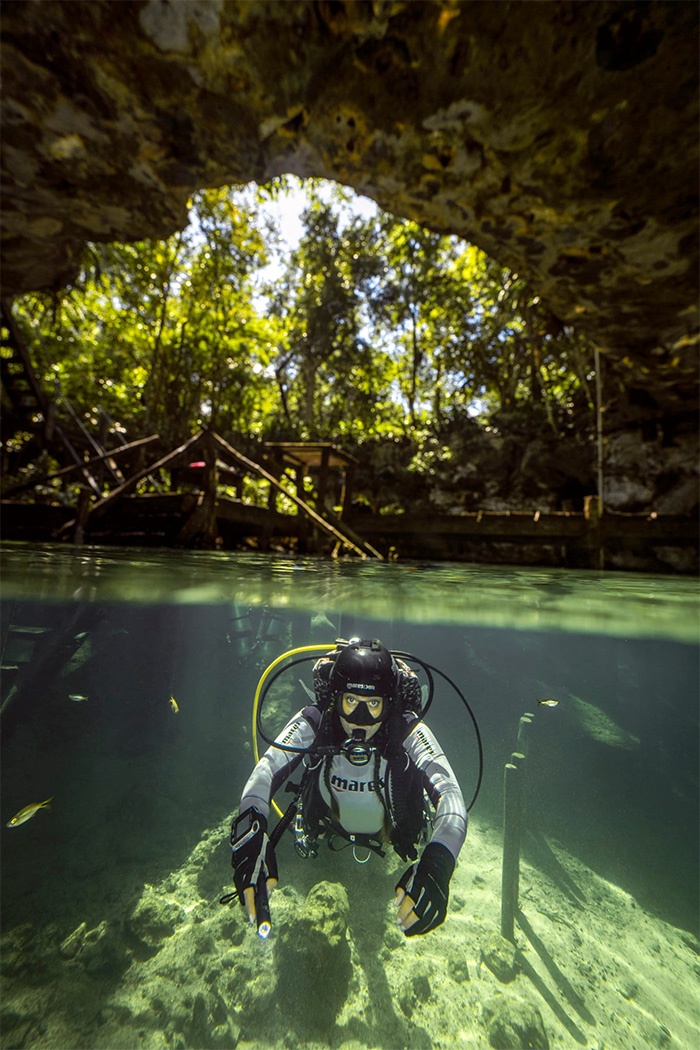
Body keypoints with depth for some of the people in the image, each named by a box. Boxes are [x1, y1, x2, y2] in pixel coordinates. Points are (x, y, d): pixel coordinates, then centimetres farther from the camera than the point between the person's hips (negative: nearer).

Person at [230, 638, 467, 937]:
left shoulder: (408, 732, -37)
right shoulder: (313, 723, -34)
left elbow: (450, 794, -45)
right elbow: (265, 772, -41)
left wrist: (437, 863, -62)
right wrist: (251, 827, -61)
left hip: (392, 832, -1)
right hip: (330, 827, 1)